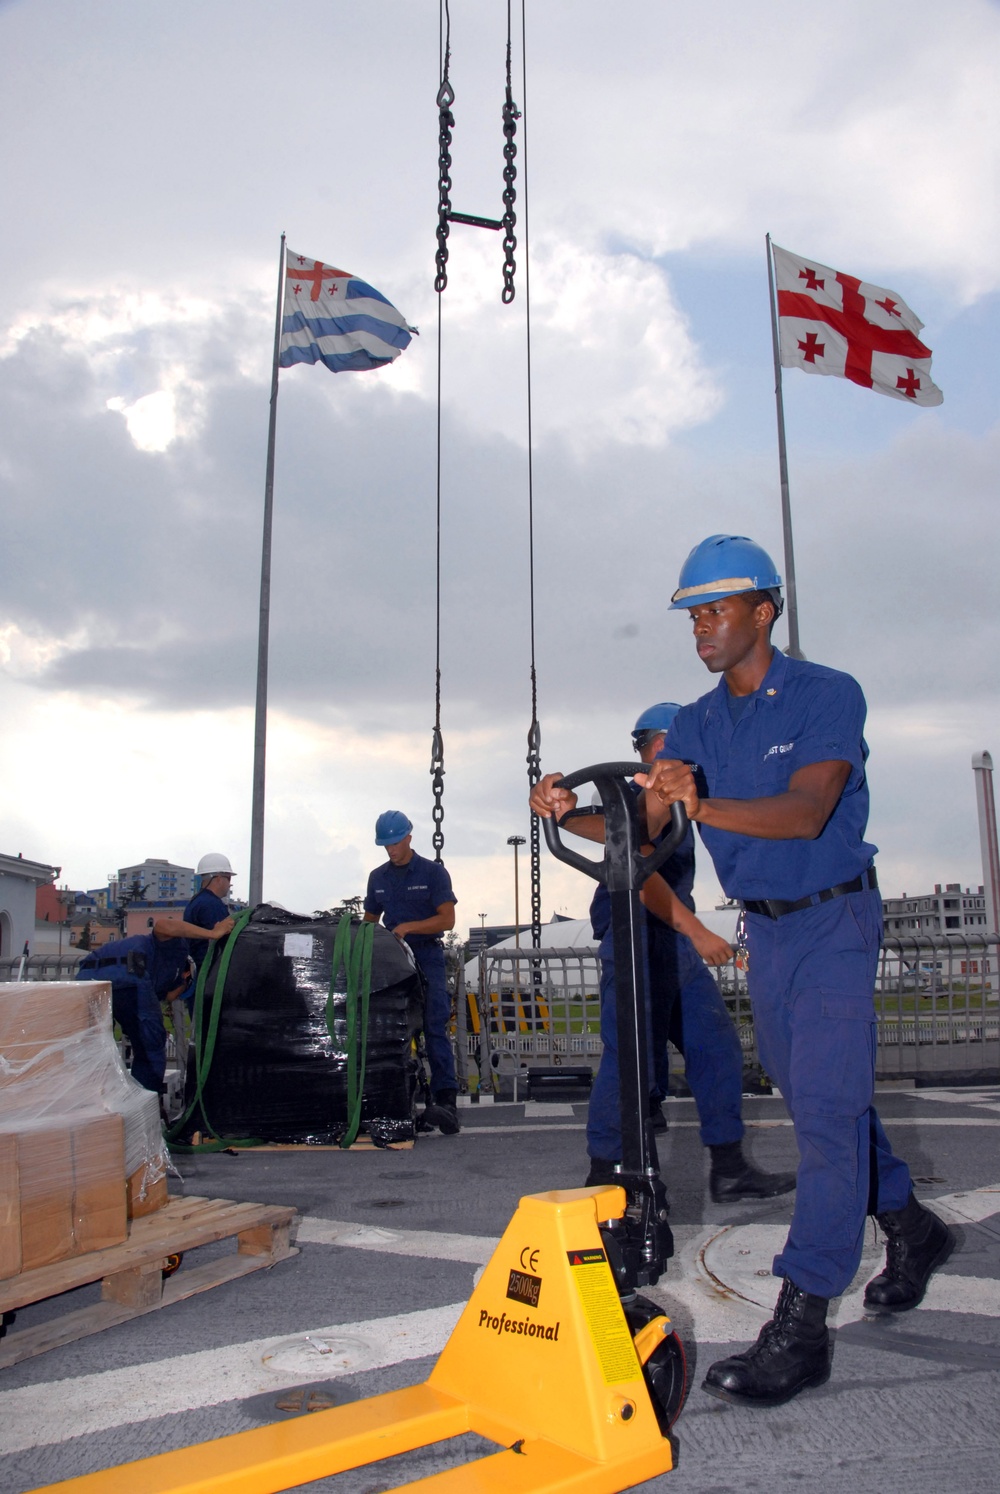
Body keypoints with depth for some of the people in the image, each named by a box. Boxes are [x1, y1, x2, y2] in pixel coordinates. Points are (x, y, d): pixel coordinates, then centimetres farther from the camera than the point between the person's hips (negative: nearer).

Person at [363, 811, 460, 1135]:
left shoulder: (432, 872, 1)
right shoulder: (377, 877, 15)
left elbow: (447, 919, -6)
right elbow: (370, 921, 22)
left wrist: (408, 927, -16)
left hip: (427, 959, -5)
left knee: (434, 1029, -14)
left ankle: (446, 1100, -21)